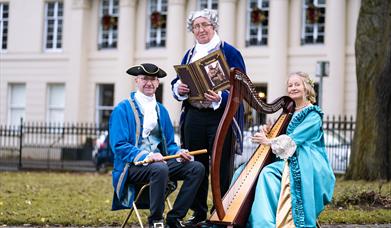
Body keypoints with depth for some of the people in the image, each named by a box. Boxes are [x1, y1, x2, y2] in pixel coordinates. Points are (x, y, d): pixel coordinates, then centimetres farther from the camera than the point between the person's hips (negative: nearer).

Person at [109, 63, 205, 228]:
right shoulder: (123, 109, -3)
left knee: (197, 168, -14)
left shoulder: (161, 110, 16)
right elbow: (119, 145, -12)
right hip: (133, 165, -6)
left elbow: (169, 144, 18)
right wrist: (146, 156, -24)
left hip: (159, 160, 6)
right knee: (160, 169, -38)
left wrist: (178, 153, -6)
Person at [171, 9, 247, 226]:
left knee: (222, 168, -3)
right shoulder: (190, 54, 16)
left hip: (221, 116, -5)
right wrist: (179, 88, -7)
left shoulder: (229, 52, -1)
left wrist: (220, 98, -26)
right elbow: (176, 83, 18)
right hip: (193, 116, 5)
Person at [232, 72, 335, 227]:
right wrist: (268, 133, 0)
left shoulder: (313, 115, -4)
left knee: (267, 173, -31)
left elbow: (293, 140, -15)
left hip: (306, 165, -8)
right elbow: (283, 138, 19)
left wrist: (268, 141, -13)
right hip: (288, 160, 8)